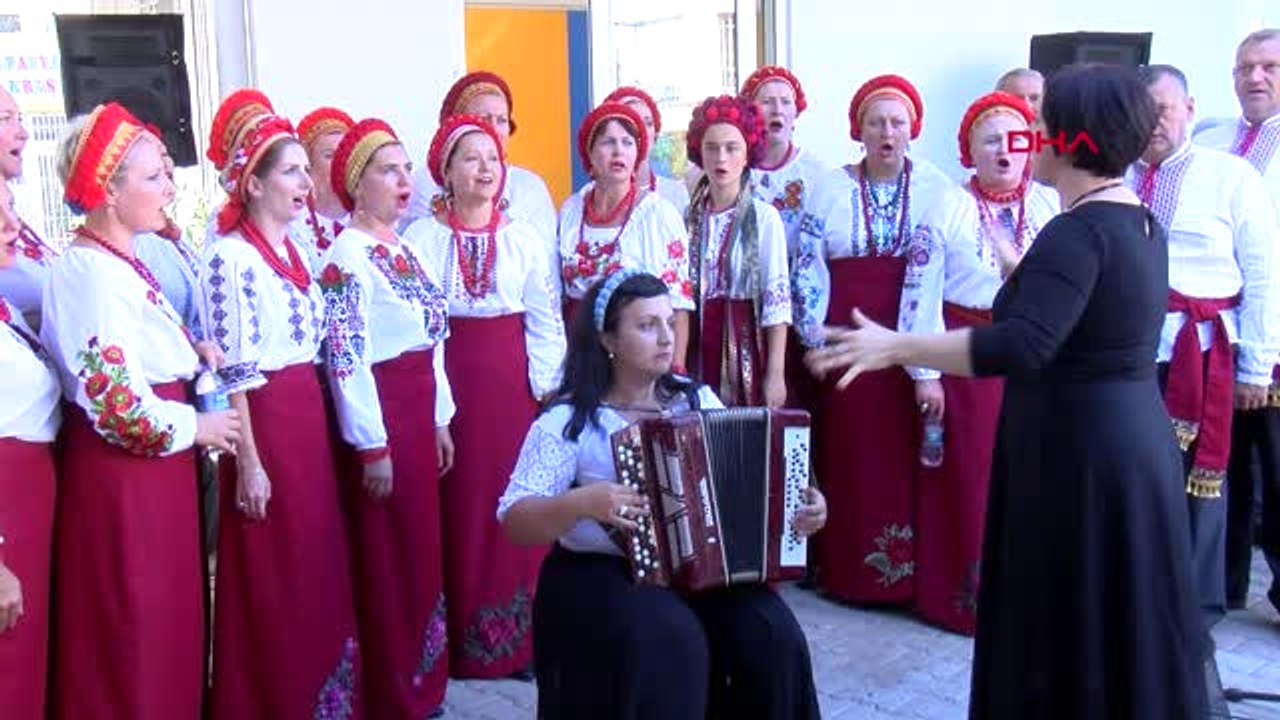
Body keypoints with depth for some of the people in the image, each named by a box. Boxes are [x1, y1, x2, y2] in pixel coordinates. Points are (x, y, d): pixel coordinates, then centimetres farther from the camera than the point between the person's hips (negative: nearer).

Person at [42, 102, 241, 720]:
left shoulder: (120, 263, 11)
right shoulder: (89, 271, -18)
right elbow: (116, 406, -23)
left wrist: (189, 351, 6)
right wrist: (196, 428, -9)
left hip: (156, 473, 9)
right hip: (120, 478, -9)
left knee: (167, 629, 17)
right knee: (132, 643, 3)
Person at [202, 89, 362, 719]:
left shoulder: (293, 248, 11)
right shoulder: (230, 257, -13)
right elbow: (231, 372, -15)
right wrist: (249, 464, -16)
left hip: (310, 419, 8)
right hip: (264, 426, -8)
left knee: (318, 571, 15)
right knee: (272, 584, 3)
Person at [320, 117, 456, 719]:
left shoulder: (402, 250, 13)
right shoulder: (346, 258, -14)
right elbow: (346, 359, -18)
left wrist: (439, 420, 17)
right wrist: (372, 445, -18)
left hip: (419, 412, 9)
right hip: (380, 415, -9)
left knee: (422, 551, 16)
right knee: (389, 560, 2)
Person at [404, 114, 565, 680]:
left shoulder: (522, 236, 6)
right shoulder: (422, 237, -1)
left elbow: (544, 317, 6)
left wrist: (545, 384, -2)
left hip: (512, 377, 2)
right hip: (448, 375, -2)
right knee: (460, 501, 2)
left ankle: (519, 638, 17)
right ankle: (461, 642, 14)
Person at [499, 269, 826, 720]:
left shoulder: (698, 399, 9)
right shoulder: (569, 420, -6)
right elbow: (514, 521, -10)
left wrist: (802, 505, -3)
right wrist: (581, 503, -28)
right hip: (600, 574, -4)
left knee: (771, 635, -20)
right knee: (668, 643, -31)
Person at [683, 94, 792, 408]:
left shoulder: (764, 217, -4)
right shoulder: (689, 218, 5)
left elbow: (777, 301, -6)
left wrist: (775, 373, -11)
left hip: (747, 344, -3)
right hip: (698, 347, 3)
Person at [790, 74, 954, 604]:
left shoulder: (935, 190, -1)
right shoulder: (832, 189, 4)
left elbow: (935, 270, -9)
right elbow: (808, 267, 3)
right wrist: (815, 337, -4)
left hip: (909, 337, -1)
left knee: (906, 453, 1)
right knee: (848, 455, 6)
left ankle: (909, 571, 14)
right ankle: (847, 571, 18)